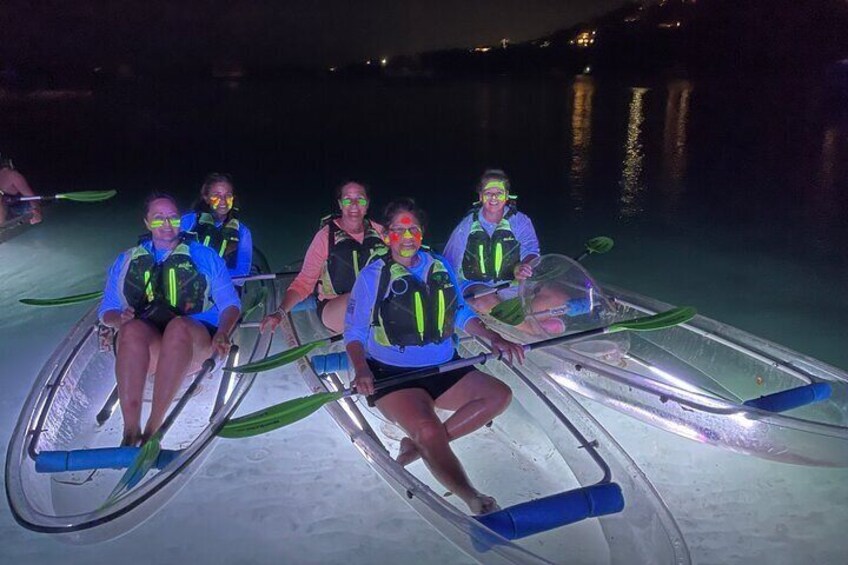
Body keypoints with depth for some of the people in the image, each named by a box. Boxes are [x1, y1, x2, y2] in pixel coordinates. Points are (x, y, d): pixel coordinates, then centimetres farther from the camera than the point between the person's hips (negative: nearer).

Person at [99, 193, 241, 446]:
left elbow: (229, 303, 11)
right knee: (132, 329, -35)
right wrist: (119, 319, -7)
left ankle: (152, 430, -39)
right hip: (143, 345, 1)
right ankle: (130, 431, -39)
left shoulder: (205, 256, 20)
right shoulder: (126, 261, 24)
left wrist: (222, 334, -10)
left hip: (194, 340, -1)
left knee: (178, 326, -37)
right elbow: (107, 310, 18)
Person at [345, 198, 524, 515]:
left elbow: (460, 314, 19)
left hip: (444, 370, 6)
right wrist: (361, 369, -21)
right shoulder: (373, 276, -4)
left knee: (500, 396, -11)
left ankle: (418, 446, -12)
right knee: (428, 429, -31)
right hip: (392, 376, -6)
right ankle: (474, 501, -26)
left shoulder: (440, 267, 10)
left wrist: (493, 338, 6)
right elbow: (354, 332, -4)